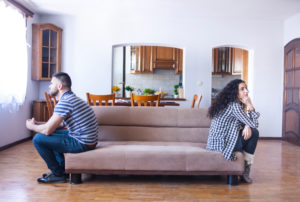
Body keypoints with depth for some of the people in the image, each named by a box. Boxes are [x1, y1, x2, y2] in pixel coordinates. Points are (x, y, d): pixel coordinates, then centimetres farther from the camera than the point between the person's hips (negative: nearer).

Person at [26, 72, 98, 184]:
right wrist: (37, 124, 14)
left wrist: (31, 126, 2)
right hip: (87, 140, 10)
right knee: (52, 133, 24)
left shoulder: (65, 102, -17)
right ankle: (63, 168, 25)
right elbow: (54, 124, 22)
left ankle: (58, 174, 5)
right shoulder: (73, 98, 15)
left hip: (82, 144, -10)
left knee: (38, 139, -8)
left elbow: (47, 130, -18)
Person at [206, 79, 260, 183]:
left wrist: (247, 126, -7)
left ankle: (245, 170, 18)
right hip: (221, 145, -9)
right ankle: (245, 172, 5)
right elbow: (254, 124, -15)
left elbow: (247, 122, 15)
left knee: (250, 131, 15)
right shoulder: (234, 106, -16)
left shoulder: (231, 104, 14)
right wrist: (250, 106, -10)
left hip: (217, 142, 9)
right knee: (254, 133, -6)